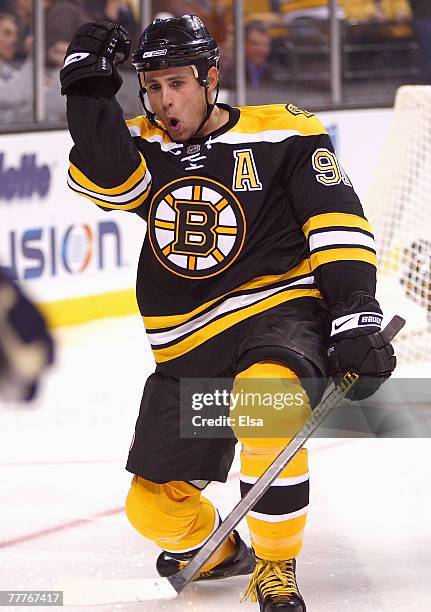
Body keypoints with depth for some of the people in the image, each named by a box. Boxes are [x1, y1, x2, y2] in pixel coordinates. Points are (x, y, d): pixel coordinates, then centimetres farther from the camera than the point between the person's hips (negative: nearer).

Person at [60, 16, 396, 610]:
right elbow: (105, 178, -16)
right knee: (156, 507, 2)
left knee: (266, 403, -39)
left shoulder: (283, 135, -2)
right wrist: (90, 86, -17)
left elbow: (339, 226, -8)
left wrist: (357, 315, -19)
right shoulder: (142, 148, 8)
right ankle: (214, 552, 40)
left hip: (281, 313, -5)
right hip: (187, 347, 5)